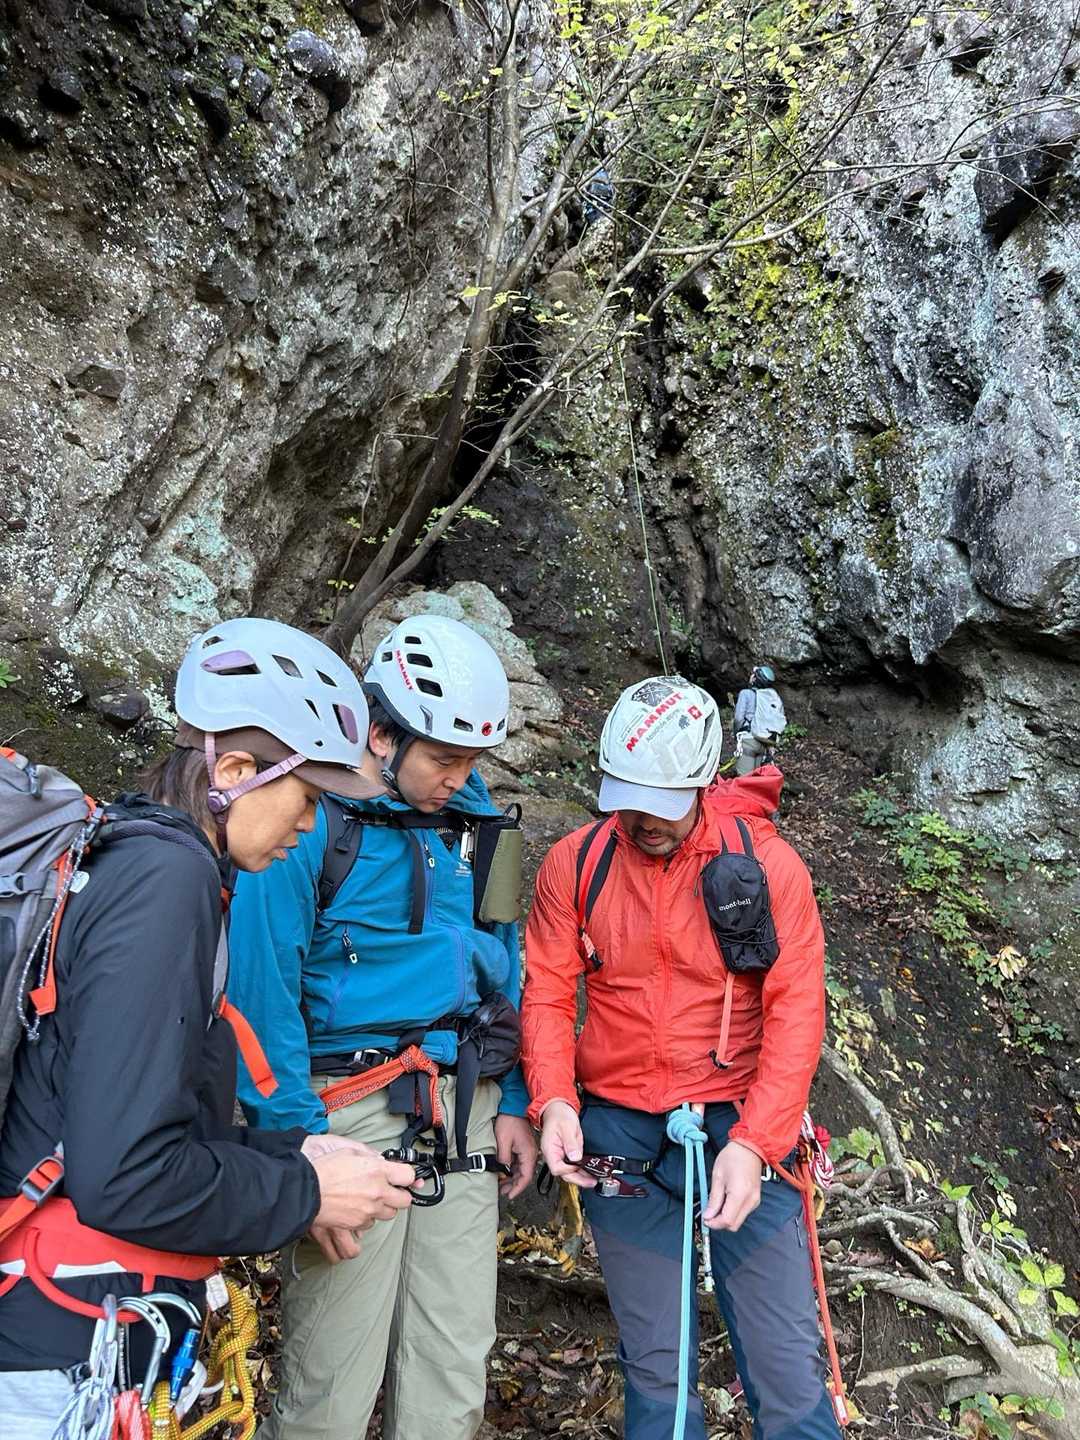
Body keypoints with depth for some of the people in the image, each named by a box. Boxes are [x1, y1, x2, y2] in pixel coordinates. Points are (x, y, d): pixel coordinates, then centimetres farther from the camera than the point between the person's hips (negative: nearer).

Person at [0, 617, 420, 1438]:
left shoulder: (135, 863, 7)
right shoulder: (166, 878, -22)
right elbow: (125, 1177, -26)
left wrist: (290, 1151, 7)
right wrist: (306, 1195, -12)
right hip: (72, 1368, -9)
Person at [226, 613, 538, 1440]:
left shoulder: (470, 819, 7)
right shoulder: (310, 822, -12)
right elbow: (264, 997, -14)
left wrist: (511, 1103, 10)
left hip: (463, 1115, 6)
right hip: (354, 1110, -5)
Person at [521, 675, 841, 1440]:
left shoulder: (768, 863, -8)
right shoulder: (575, 864, -2)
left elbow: (796, 1011, -10)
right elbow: (548, 994, 1)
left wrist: (754, 1143, -17)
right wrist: (554, 1099, -14)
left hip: (739, 1128, -1)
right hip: (618, 1135, 2)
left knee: (787, 1362, 5)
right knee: (654, 1363, 14)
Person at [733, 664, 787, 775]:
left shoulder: (746, 693, -2)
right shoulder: (776, 697, 15)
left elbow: (739, 718, -7)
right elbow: (782, 721, 12)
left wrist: (737, 735, 8)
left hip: (748, 740, -6)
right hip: (767, 744, 6)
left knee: (744, 777, -8)